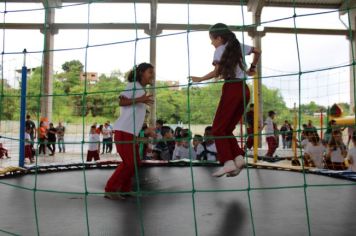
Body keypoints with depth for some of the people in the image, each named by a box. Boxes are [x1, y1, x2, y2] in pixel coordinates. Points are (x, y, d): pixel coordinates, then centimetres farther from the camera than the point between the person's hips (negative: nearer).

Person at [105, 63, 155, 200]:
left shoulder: (141, 90, 21)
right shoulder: (133, 85, -6)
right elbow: (121, 101, -22)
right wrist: (140, 100, -29)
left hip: (131, 132, 9)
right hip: (124, 131, -9)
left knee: (135, 162, 9)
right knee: (129, 163, -9)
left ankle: (125, 189, 17)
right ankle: (110, 190, -1)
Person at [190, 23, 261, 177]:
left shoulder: (220, 50, 1)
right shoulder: (239, 46, 19)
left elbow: (217, 73, -10)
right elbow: (257, 52, 30)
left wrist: (200, 79, 1)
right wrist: (252, 69, 35)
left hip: (231, 89, -7)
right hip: (244, 89, 7)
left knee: (218, 128, -2)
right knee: (227, 129, 13)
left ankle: (228, 162, -14)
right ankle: (238, 157, -1)